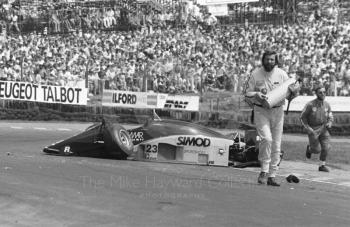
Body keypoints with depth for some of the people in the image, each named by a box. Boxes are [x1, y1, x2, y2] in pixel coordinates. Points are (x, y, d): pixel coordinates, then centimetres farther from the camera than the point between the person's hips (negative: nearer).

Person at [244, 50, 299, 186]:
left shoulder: (282, 74, 4)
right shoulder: (255, 74, -1)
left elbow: (290, 96, 9)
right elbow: (246, 93, 3)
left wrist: (294, 91, -13)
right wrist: (256, 95, -17)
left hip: (277, 112, 3)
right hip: (261, 111, -3)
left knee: (276, 145, 4)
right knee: (266, 138, -23)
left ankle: (272, 176, 13)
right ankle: (264, 170, -9)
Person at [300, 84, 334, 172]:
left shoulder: (327, 105, -4)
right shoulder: (310, 104, -17)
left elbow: (330, 118, 8)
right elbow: (303, 117, -7)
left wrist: (329, 123, -15)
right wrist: (308, 129, -16)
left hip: (323, 128, 3)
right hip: (313, 130, -3)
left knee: (326, 147, -12)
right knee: (317, 150, -1)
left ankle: (322, 166, 3)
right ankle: (309, 148, 34)